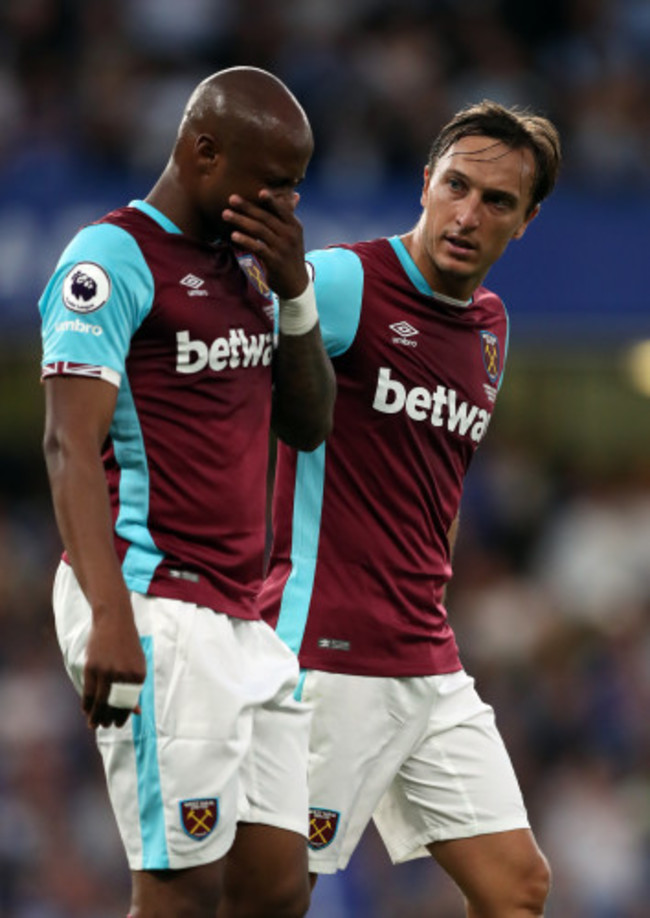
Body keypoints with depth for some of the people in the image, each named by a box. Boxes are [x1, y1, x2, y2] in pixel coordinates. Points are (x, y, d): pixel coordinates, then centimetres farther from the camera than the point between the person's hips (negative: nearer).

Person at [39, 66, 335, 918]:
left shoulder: (247, 263, 18)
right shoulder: (114, 258, -8)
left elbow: (308, 424, 21)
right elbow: (71, 445, -16)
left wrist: (294, 291, 5)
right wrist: (110, 617, -27)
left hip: (241, 616, 9)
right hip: (155, 609, -9)